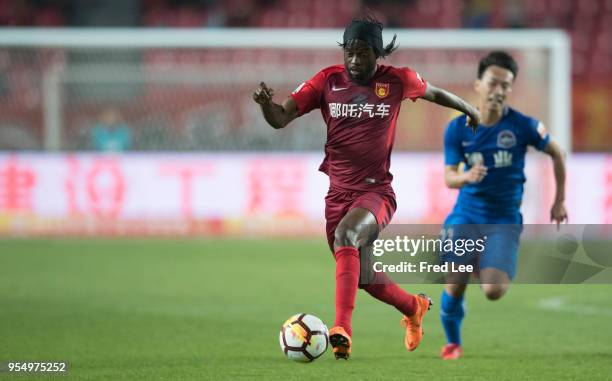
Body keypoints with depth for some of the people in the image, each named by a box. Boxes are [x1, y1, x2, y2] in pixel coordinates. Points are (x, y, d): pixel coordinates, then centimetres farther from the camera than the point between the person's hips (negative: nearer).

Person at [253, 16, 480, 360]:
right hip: (338, 192, 4)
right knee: (364, 277, 13)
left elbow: (434, 93, 18)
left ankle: (343, 329, -42)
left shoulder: (397, 81, -3)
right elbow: (282, 118, -6)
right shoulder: (328, 81, -1)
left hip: (376, 192, -4)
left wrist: (470, 109, 32)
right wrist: (266, 104, -28)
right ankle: (415, 308, 45)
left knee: (345, 234, -34)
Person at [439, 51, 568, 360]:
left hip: (504, 221, -1)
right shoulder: (457, 128, -5)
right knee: (454, 287, -9)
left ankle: (487, 268, 20)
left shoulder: (523, 126, -10)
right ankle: (453, 343, 20)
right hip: (466, 217, 1)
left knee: (493, 291, -19)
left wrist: (559, 201, 11)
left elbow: (556, 154, 6)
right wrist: (466, 177, -29)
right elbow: (449, 177, -6)